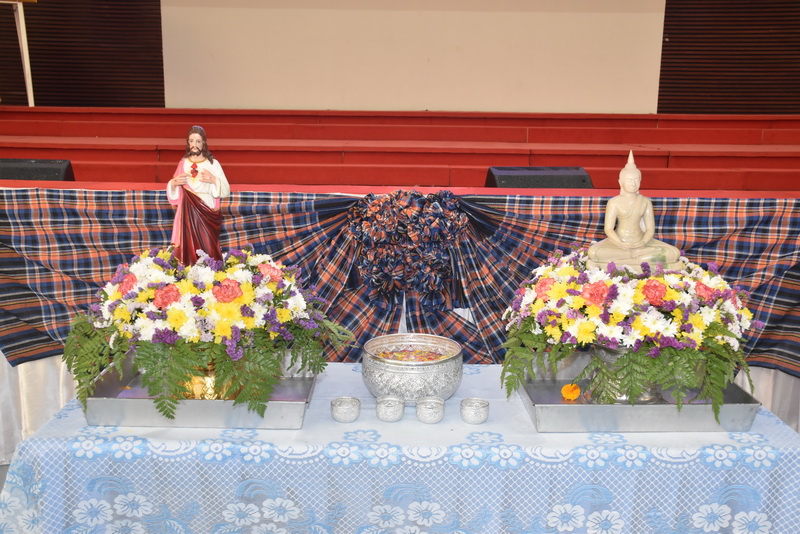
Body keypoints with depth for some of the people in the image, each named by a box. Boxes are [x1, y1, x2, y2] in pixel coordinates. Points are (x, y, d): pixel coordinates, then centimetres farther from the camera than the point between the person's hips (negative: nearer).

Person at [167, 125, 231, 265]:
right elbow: (174, 192, 14)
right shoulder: (183, 163, 8)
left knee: (208, 250, -6)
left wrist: (213, 180, -17)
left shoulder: (213, 163, 1)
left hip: (207, 213, -2)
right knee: (189, 248, -1)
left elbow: (226, 191, -1)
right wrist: (174, 183, -7)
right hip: (188, 213, 2)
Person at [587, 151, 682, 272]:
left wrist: (643, 242, -20)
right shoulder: (614, 203, -8)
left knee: (674, 254, -16)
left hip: (640, 242, 3)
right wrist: (620, 244, -28)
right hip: (619, 242, -3)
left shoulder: (645, 202, 2)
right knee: (593, 253, -33)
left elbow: (650, 228, 1)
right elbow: (608, 229, -11)